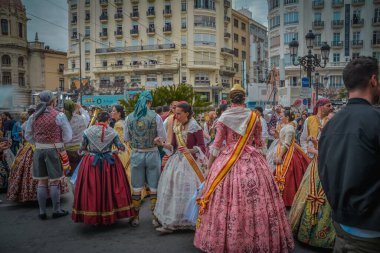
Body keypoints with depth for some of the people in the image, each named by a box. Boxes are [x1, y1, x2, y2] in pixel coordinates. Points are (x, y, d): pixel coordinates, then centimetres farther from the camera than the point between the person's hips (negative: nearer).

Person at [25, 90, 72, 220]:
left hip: (39, 150, 4)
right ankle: (56, 210, 15)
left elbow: (28, 136, 11)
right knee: (54, 181, 6)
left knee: (42, 181, 11)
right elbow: (68, 136, -6)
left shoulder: (33, 116, 5)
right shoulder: (59, 115, -9)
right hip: (54, 150, -4)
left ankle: (42, 212, 18)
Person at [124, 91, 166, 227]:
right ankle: (155, 217, 19)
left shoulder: (129, 118, -2)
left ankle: (135, 217, 25)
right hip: (152, 154, -2)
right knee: (154, 188, 10)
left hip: (136, 155, 2)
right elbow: (163, 137, -5)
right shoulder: (155, 117, -10)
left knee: (137, 188, 14)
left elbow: (126, 138, 7)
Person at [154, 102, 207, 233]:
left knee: (188, 191, -2)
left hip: (190, 162, -6)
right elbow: (173, 147, 11)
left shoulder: (195, 127, -8)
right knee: (172, 190, 4)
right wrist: (163, 144, -6)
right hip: (176, 161, 6)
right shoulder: (176, 128, 10)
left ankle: (192, 222, 16)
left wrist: (189, 150, -25)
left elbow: (202, 147, -10)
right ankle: (171, 222, 13)